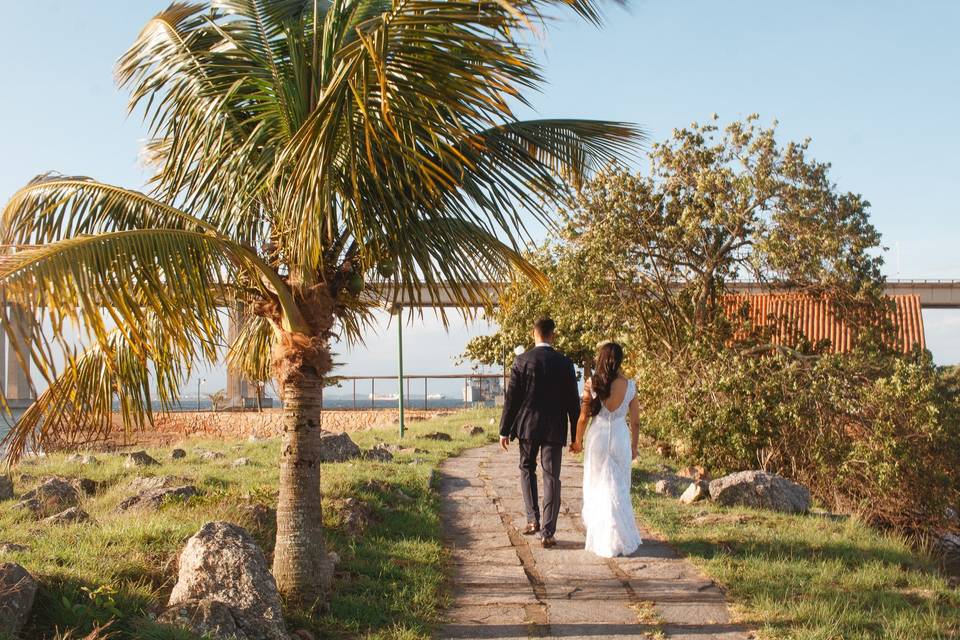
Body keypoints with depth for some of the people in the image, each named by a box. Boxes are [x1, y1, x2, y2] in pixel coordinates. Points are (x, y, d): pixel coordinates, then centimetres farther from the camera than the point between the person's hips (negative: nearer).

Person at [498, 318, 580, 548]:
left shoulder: (521, 361, -5)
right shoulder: (565, 363, -2)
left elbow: (511, 398, -4)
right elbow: (572, 401, 0)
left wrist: (505, 430, 4)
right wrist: (576, 435, 9)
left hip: (527, 426, 0)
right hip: (554, 429, 0)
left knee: (527, 469, 21)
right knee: (551, 478, 4)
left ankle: (533, 519, 15)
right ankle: (547, 533, 3)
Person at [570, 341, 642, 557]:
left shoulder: (591, 384, -9)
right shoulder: (629, 386, -5)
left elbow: (583, 417, -3)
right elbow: (635, 421, 1)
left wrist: (578, 441, 12)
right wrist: (634, 446, 14)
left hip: (597, 437, -1)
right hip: (621, 437, 1)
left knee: (598, 487, 10)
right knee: (619, 488, 12)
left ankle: (603, 539, 13)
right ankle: (620, 538, 17)